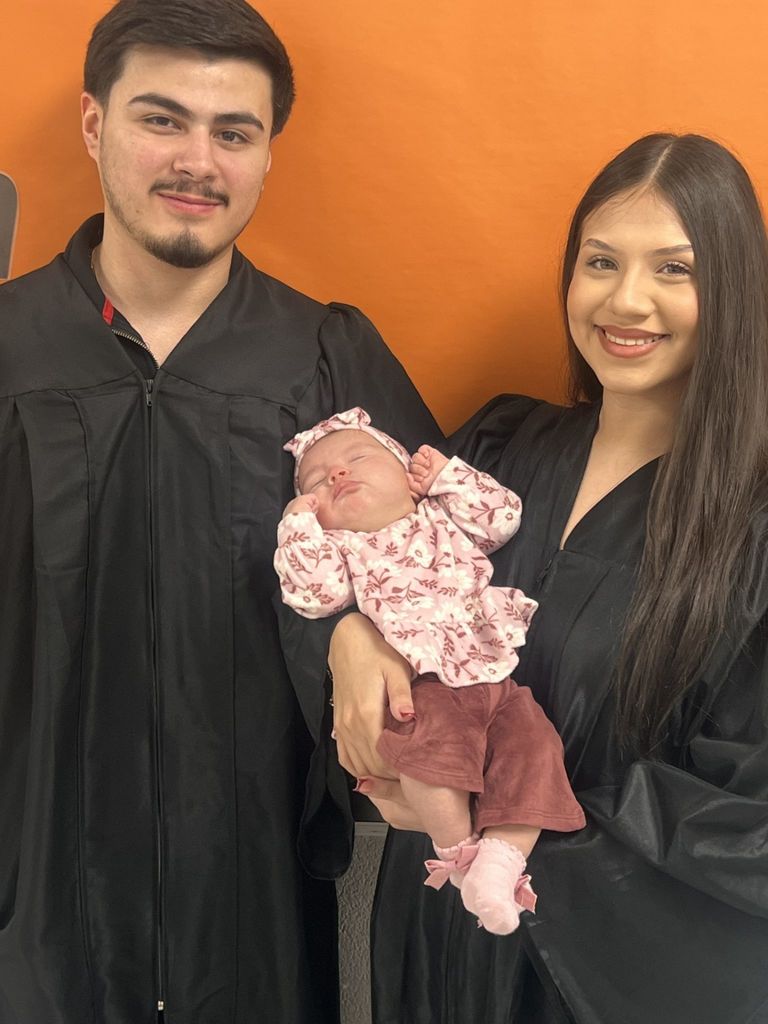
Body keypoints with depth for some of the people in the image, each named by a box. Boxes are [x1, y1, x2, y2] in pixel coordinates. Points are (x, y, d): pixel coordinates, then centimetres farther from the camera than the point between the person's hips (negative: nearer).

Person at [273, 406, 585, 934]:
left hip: (497, 676, 3)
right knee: (435, 738, -32)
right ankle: (458, 854, -13)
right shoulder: (340, 548, 17)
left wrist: (445, 475, 14)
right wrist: (299, 526, 2)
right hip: (425, 687, -3)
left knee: (533, 745, -20)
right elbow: (312, 595, -1)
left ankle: (501, 860, -18)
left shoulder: (444, 518, 24)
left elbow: (504, 515, 12)